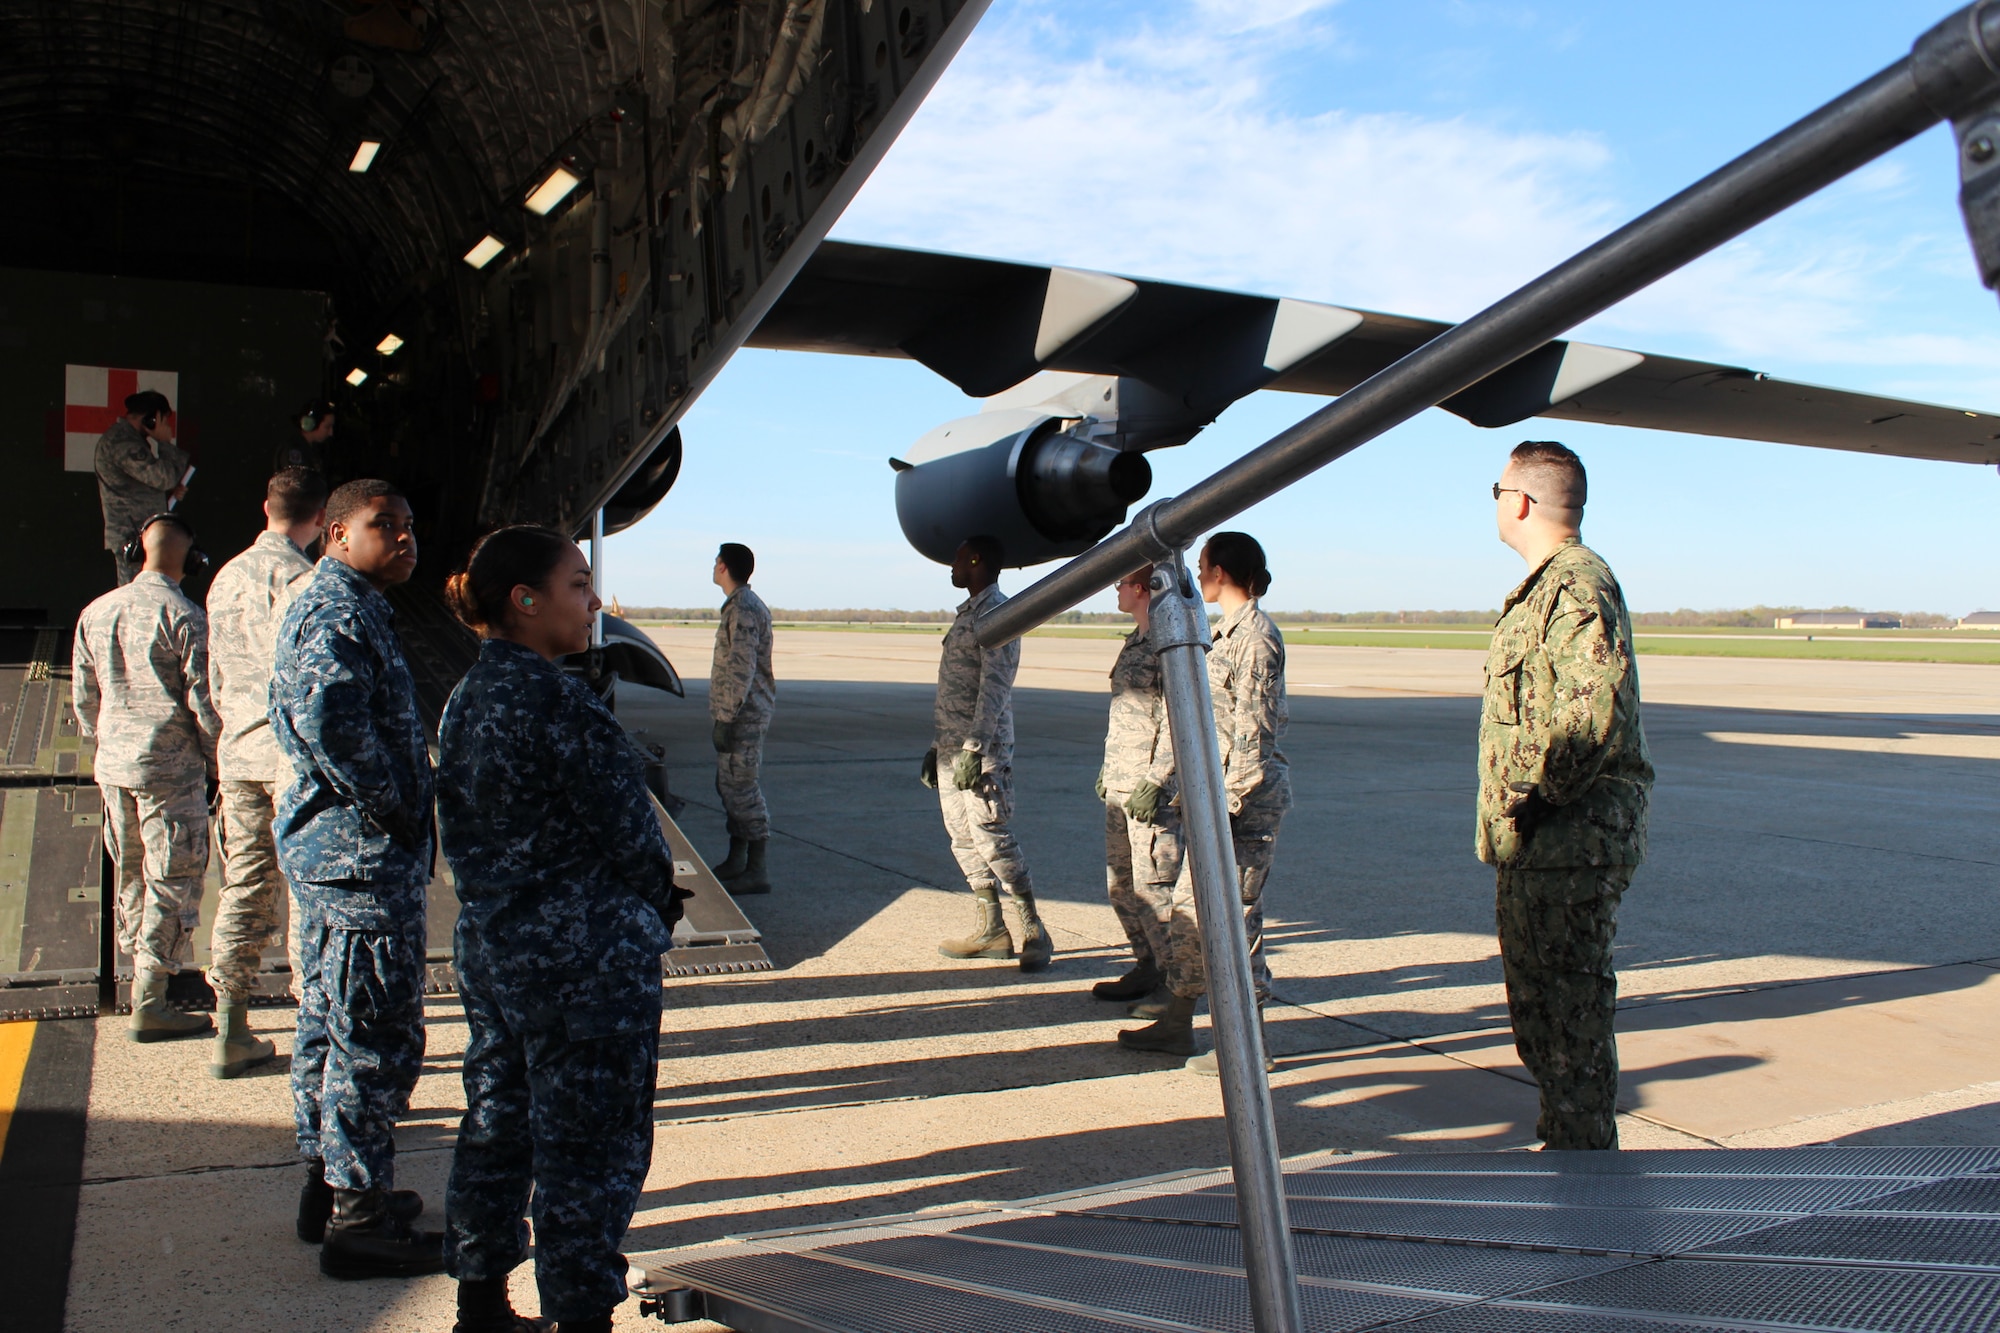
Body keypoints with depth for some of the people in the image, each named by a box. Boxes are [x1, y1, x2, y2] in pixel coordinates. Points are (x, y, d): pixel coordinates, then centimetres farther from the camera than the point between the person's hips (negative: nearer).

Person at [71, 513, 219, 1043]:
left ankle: (143, 980, 29)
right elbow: (203, 703, -13)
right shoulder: (185, 618, -14)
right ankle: (149, 1005, 3)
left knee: (131, 876, 17)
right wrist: (216, 763, -1)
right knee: (172, 882, 1)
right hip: (172, 769, -6)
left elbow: (83, 697, 12)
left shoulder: (96, 612, 5)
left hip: (114, 766, 7)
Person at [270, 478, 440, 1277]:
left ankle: (327, 1184, 32)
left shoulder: (325, 603, 18)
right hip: (365, 856, -11)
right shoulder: (340, 608, -16)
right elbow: (330, 715, -32)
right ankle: (359, 1220, 5)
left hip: (326, 849, 11)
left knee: (329, 1020, 19)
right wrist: (390, 804, -21)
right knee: (377, 1036, -4)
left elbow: (293, 715, 24)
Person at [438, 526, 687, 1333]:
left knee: (496, 1127, 19)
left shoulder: (466, 699, 7)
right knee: (589, 1147, 4)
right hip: (584, 963, -9)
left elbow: (460, 831, 12)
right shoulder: (553, 701, -21)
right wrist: (657, 902, 1)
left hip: (488, 951, 9)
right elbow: (626, 829, -16)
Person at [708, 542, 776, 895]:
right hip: (738, 714, 11)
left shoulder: (744, 610, -17)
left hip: (743, 715, -11)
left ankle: (756, 871, -5)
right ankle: (736, 860, 25)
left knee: (741, 786, -8)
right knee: (729, 783, 16)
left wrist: (726, 719, -23)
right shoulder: (740, 605, 17)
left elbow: (741, 670, -22)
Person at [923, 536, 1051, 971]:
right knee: (963, 838, 10)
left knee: (992, 839, -9)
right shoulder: (967, 613, 19)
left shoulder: (997, 613, -12)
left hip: (982, 751, -10)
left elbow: (994, 687, -20)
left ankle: (1033, 932, -1)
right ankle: (989, 931, 17)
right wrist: (938, 746, 21)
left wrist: (973, 748, -25)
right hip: (953, 748, 10)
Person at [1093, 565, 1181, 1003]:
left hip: (1152, 787, -10)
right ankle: (1148, 968, 24)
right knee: (1120, 884, 14)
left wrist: (1155, 781, -22)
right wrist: (1108, 768, 22)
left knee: (1154, 886, -6)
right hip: (1120, 786, 10)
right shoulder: (1135, 641, 16)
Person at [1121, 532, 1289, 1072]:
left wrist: (1228, 804, -20)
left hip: (1247, 794, -10)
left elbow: (1253, 732, -18)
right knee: (1189, 903, 13)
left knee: (1233, 913, -3)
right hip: (1217, 790, 10)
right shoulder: (1229, 632, 15)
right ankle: (1176, 1022, 23)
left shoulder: (1256, 636, -15)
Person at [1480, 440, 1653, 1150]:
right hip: (1536, 844, 11)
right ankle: (1565, 1140, 31)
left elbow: (1593, 712, -27)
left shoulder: (1577, 585, -15)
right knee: (1539, 1005, 19)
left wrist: (1533, 796, -20)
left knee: (1569, 1008, -3)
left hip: (1569, 843, -11)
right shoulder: (1546, 586, 19)